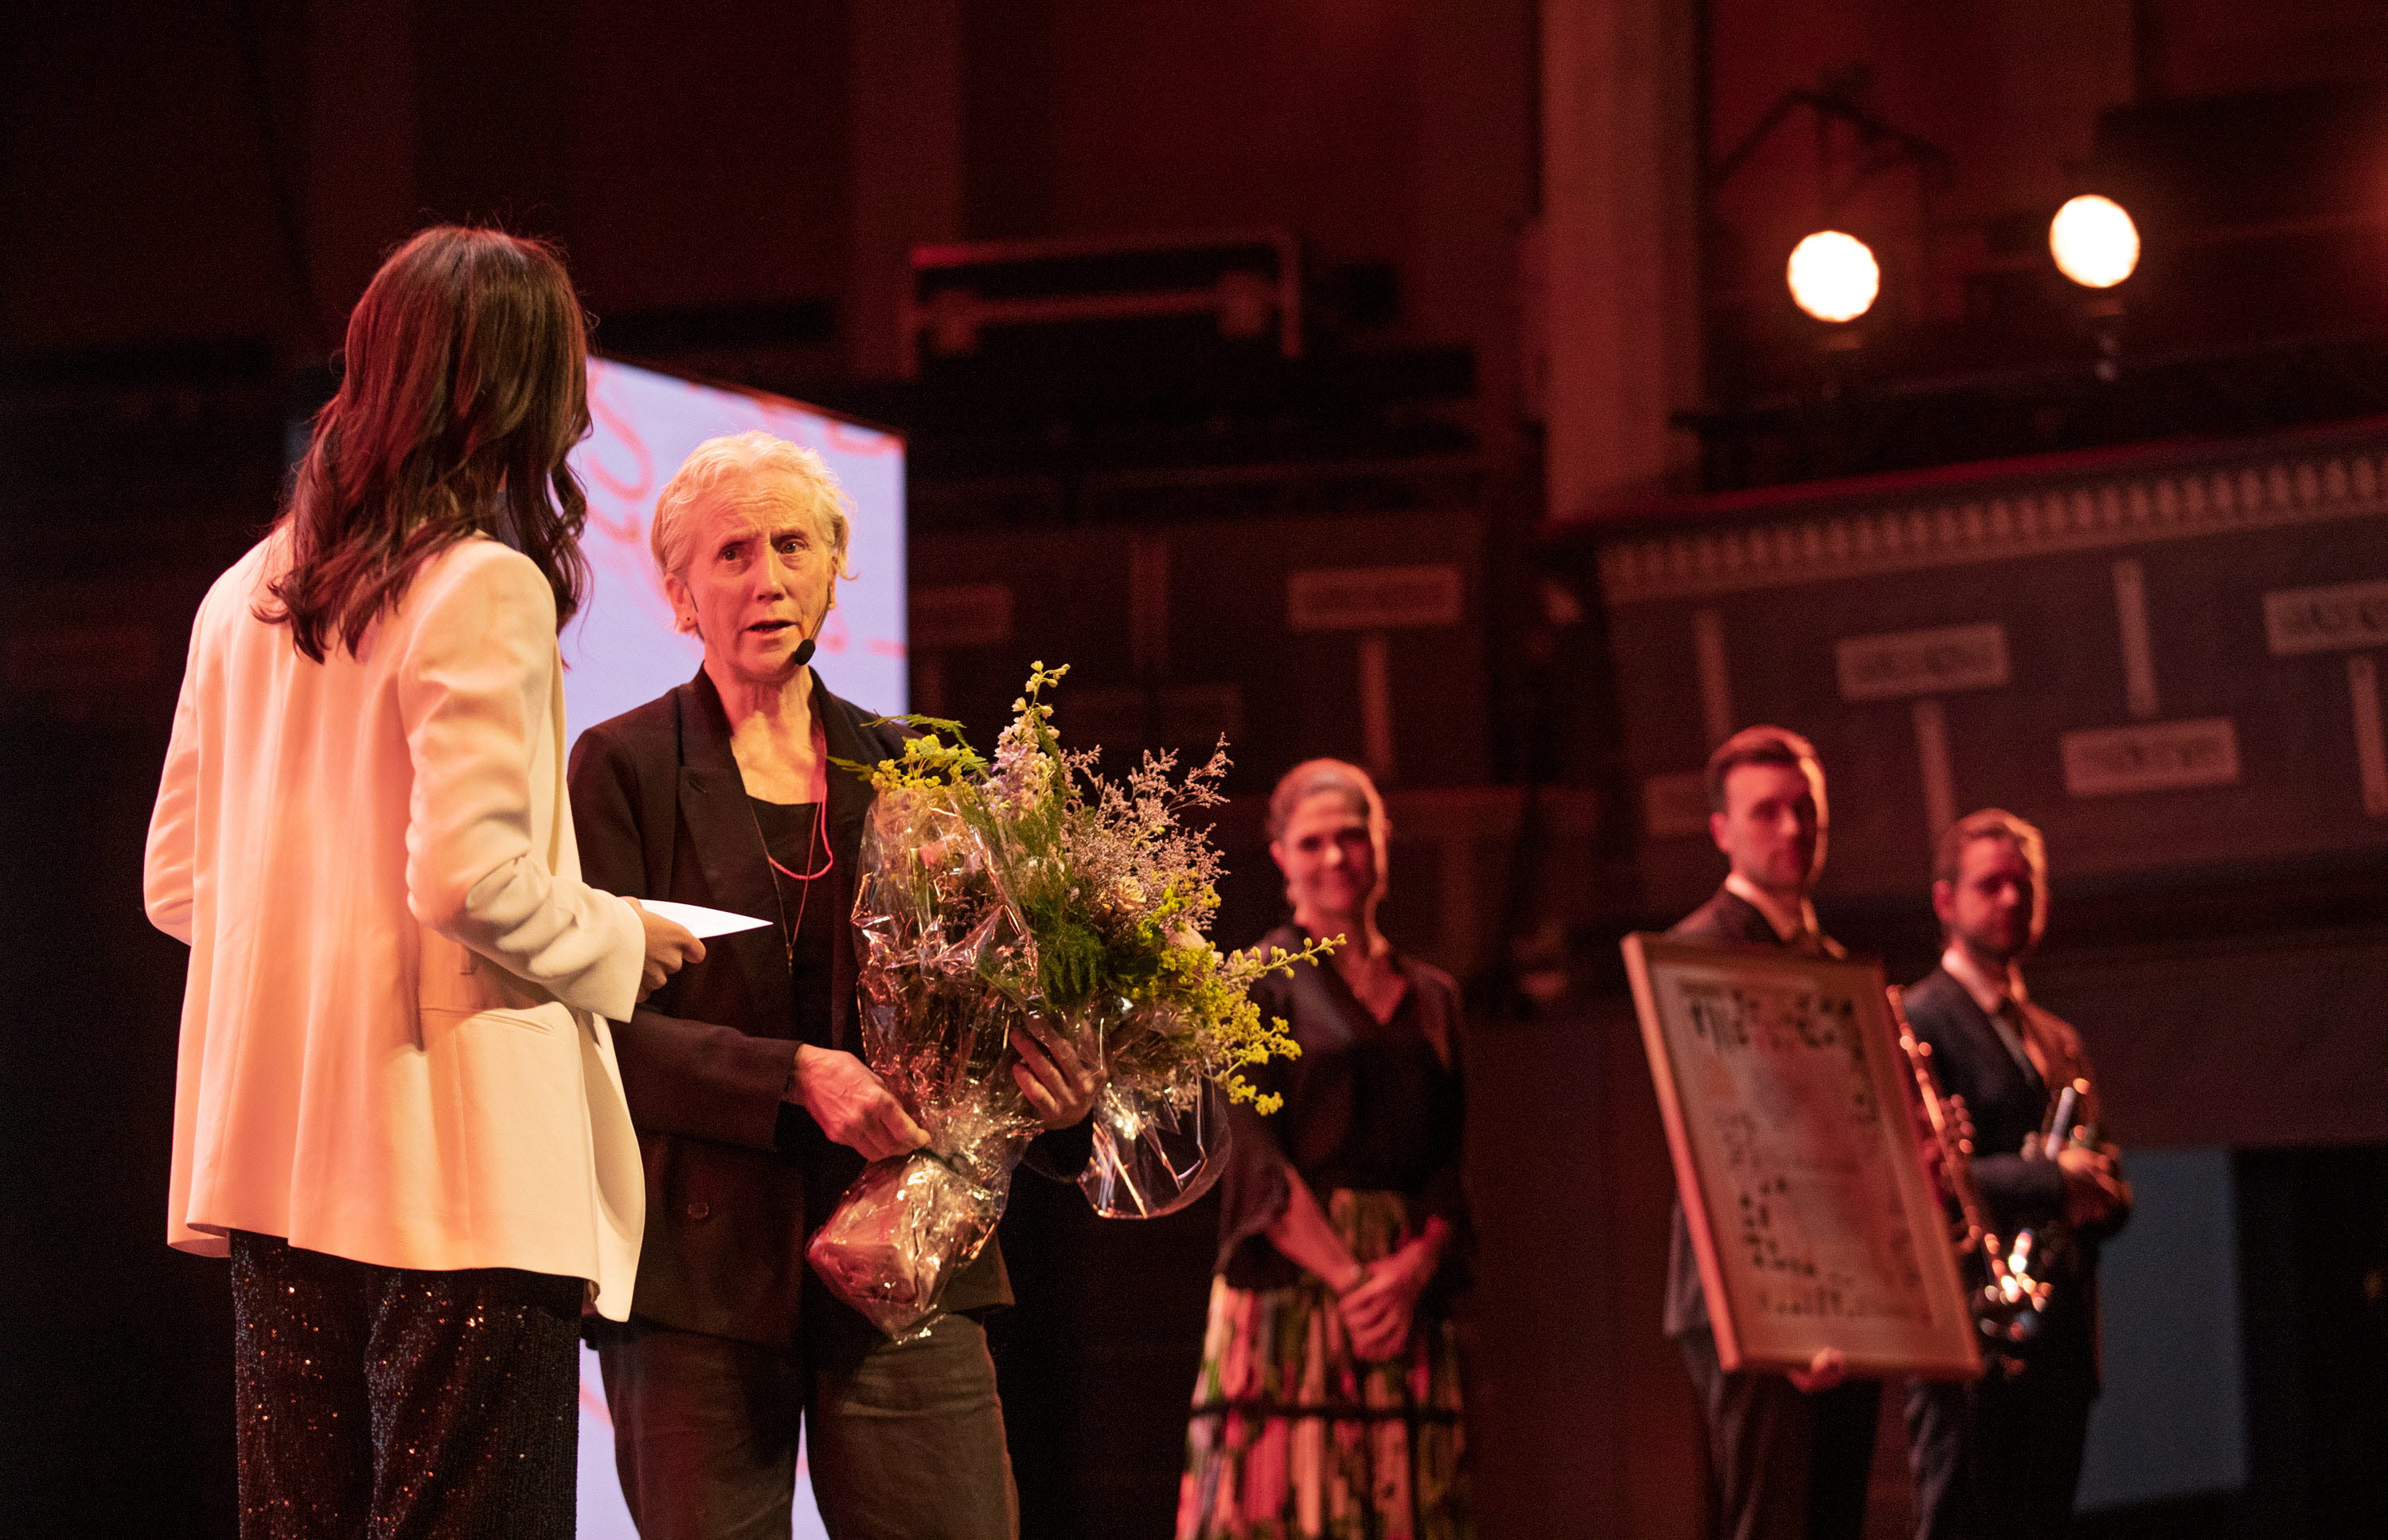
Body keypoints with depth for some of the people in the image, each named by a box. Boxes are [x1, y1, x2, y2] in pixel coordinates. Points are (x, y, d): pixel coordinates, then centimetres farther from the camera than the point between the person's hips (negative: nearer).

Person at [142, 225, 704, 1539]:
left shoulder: (244, 594, 11)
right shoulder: (485, 589, -10)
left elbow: (175, 881, 14)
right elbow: (471, 880, -18)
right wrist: (621, 943, -1)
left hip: (270, 1152, 7)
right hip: (453, 1169, -7)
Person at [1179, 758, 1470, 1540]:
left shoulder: (1431, 997, 18)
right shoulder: (1258, 984, 4)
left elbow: (1451, 1162, 11)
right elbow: (1254, 1157, -5)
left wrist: (1411, 1269, -8)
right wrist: (1347, 1277, -15)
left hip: (1413, 1295, 4)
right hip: (1290, 1290, -4)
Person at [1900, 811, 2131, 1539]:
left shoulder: (2060, 1042, 22)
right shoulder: (1916, 1022, -4)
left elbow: (2096, 1179, 23)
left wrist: (2100, 1194, -1)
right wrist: (2049, 1181, -20)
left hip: (2061, 1337, 8)